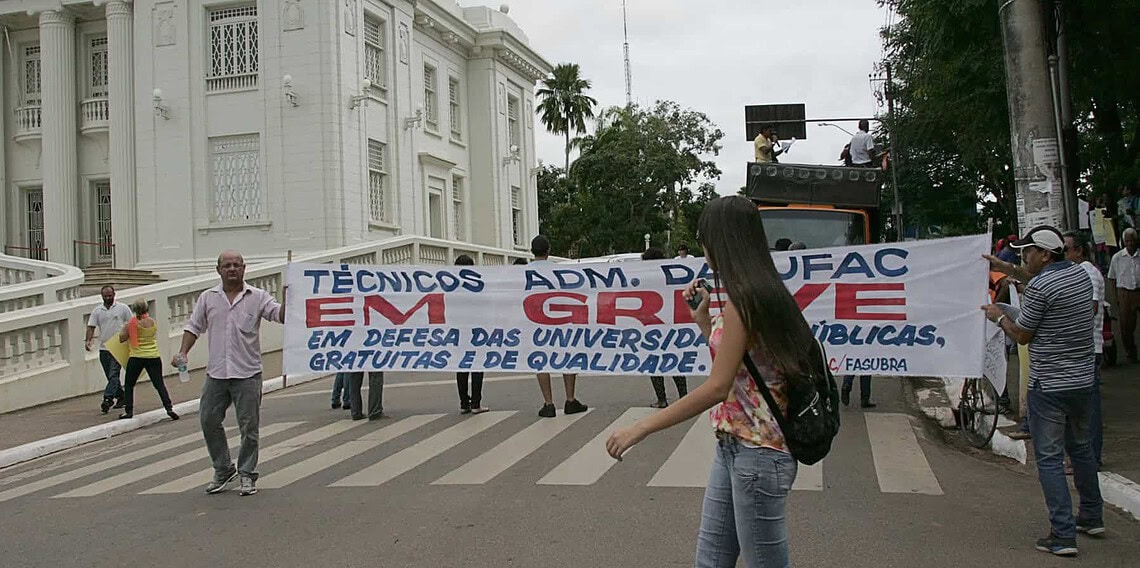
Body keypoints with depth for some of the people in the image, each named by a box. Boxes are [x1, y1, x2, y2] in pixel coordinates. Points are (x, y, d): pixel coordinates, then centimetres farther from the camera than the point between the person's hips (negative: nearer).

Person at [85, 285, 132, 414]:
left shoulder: (123, 308, 1)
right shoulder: (97, 311, 8)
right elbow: (91, 326, 3)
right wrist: (88, 340, -14)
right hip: (104, 348, 4)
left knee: (113, 375, -15)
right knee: (111, 376, 11)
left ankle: (108, 398, -21)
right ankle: (121, 397, 24)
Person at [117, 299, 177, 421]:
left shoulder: (132, 323, -7)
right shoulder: (153, 322, 4)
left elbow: (121, 338, -1)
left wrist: (125, 328, 15)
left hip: (136, 357, -3)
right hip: (154, 356, 3)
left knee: (129, 385, 13)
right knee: (159, 384, 5)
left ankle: (128, 411, 11)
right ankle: (169, 408, -5)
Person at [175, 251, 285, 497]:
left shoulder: (258, 297, 1)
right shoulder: (208, 298, 10)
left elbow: (281, 316, -9)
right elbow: (193, 327, 13)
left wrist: (287, 299, -28)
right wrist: (183, 352, 1)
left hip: (247, 374, -3)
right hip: (216, 374, 3)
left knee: (249, 426, 2)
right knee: (209, 421, 6)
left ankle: (247, 474, 14)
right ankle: (223, 470, 23)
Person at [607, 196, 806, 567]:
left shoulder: (743, 298, -18)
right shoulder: (761, 291, 11)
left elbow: (717, 387, -23)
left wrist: (641, 428, -21)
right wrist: (701, 315, 17)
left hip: (757, 453, -10)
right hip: (733, 446, 10)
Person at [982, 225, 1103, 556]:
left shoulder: (1039, 288, -18)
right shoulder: (1081, 276, 6)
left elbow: (1022, 336, -8)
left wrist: (999, 317, 9)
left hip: (1049, 386, -8)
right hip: (1084, 380, 8)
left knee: (1050, 459, -2)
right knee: (1081, 449, 23)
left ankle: (1063, 535, -3)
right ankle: (1092, 518, 36)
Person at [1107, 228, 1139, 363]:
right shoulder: (1117, 257, 5)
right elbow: (1112, 278, 10)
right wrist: (1116, 296, 4)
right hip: (1125, 293, 1)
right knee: (1126, 325, 4)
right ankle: (1130, 351, 19)